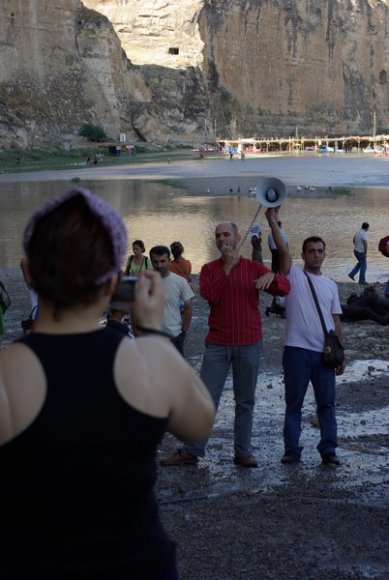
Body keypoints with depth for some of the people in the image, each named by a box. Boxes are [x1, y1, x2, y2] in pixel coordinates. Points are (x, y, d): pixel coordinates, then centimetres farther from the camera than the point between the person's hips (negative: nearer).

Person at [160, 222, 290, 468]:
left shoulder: (254, 268, 3)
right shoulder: (209, 269, 6)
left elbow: (285, 288, -6)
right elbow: (210, 296, -12)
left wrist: (271, 276, -27)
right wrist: (227, 267, -13)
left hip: (249, 344, 0)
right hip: (218, 344, 0)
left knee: (246, 401, 7)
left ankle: (243, 452, 15)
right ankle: (191, 451, 5)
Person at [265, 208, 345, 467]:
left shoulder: (331, 285, 14)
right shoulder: (294, 276, 3)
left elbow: (336, 321, 14)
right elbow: (283, 250, -14)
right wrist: (273, 222, -25)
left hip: (325, 352, 3)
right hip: (297, 349, -3)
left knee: (327, 403, 7)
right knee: (294, 403, 4)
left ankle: (328, 450, 15)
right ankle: (292, 450, 11)